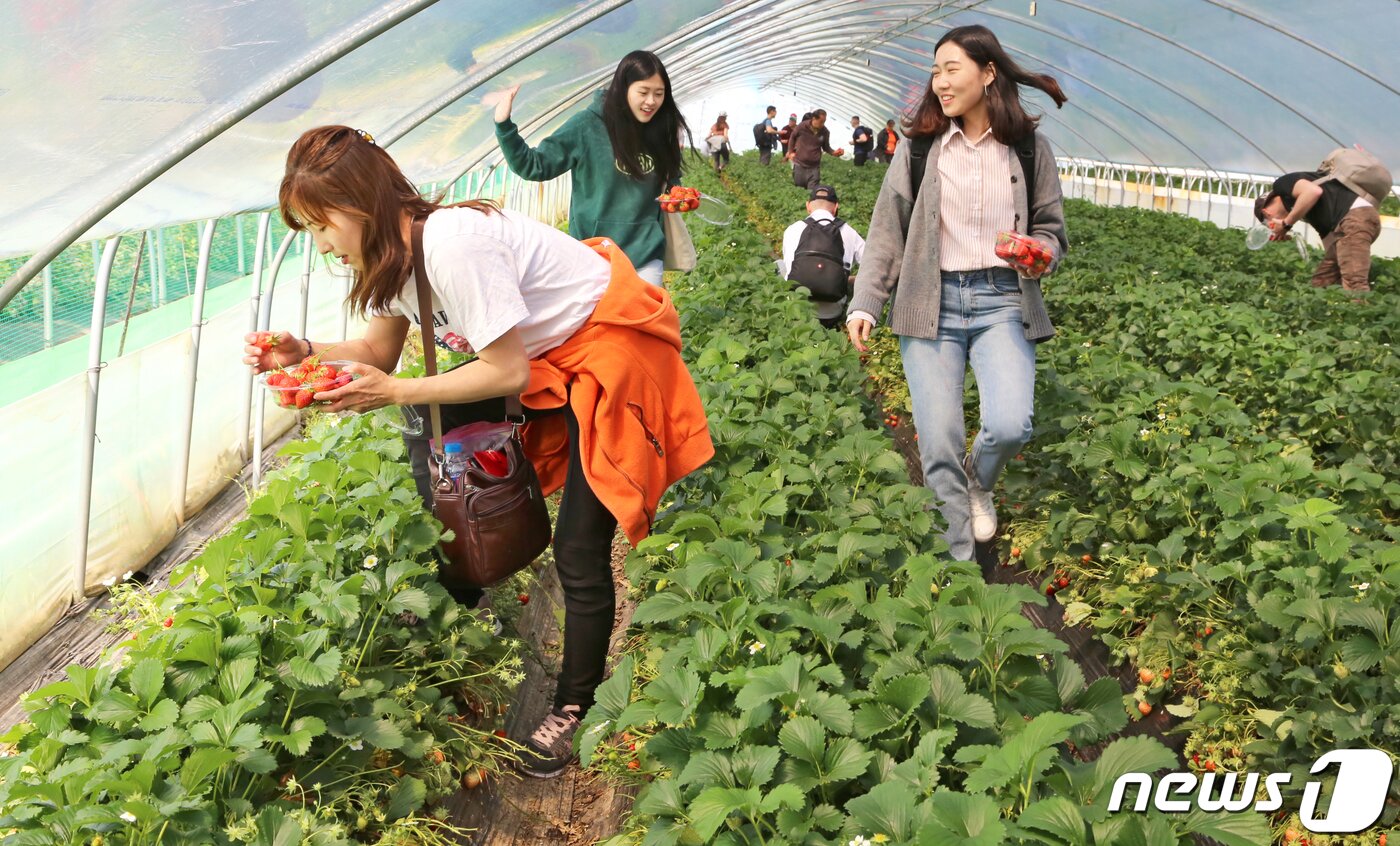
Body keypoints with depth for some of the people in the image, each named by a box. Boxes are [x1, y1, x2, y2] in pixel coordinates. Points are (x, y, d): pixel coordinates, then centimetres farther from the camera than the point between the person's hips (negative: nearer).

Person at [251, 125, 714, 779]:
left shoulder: (452, 242, -30)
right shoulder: (392, 250, -2)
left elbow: (507, 372, -25)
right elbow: (380, 350, 6)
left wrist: (395, 392, -23)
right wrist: (306, 353, -11)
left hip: (608, 351, -9)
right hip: (541, 352, 9)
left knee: (579, 551, -8)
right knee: (429, 431, 1)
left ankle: (573, 707, 13)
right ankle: (459, 599, 20)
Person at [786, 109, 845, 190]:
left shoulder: (825, 132, -6)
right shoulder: (802, 126, -11)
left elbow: (826, 147, 9)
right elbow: (793, 137, 7)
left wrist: (834, 152, -10)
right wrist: (791, 151, 7)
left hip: (814, 167, 1)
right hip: (799, 164, -1)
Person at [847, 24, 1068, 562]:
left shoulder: (1030, 148, 5)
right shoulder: (918, 146, 4)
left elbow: (1051, 230, 13)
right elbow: (886, 233, 5)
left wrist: (1039, 251, -10)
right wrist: (865, 303, -4)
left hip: (1003, 300, 0)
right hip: (931, 303, 0)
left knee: (1010, 425, -20)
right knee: (939, 444, -4)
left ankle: (979, 483, 18)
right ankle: (958, 564, 16)